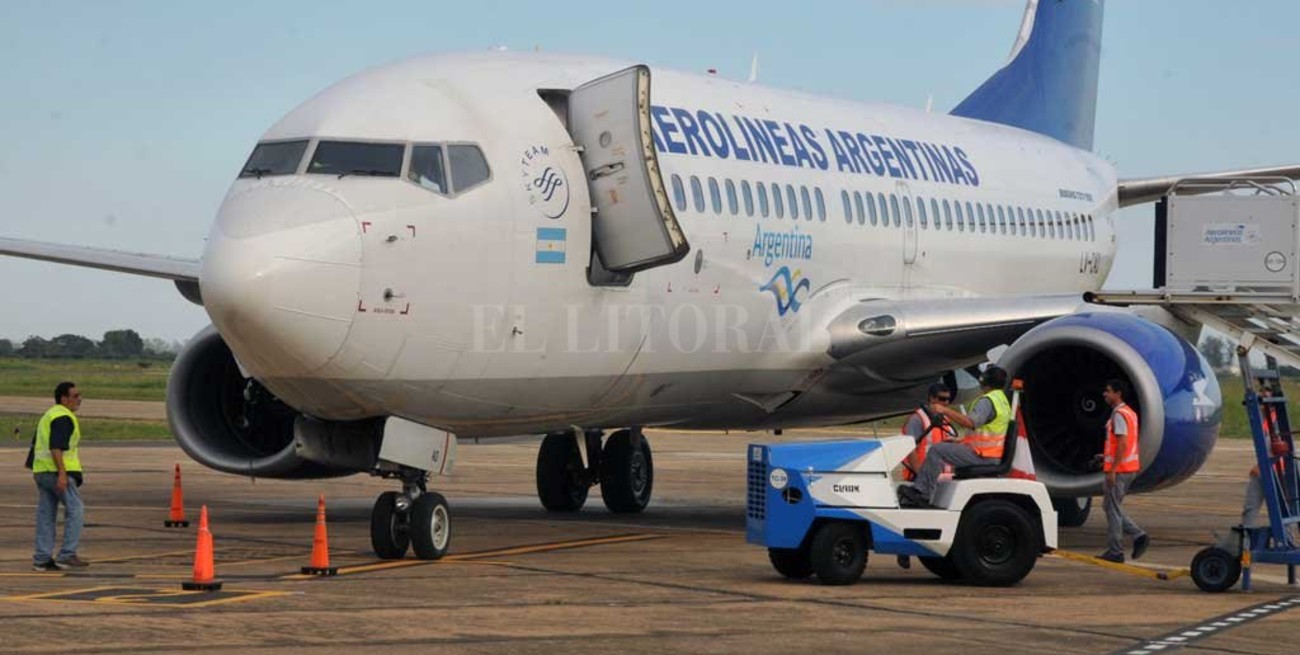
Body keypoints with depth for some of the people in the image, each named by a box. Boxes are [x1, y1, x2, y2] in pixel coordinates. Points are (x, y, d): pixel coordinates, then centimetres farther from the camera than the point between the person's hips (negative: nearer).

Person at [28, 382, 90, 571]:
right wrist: (62, 473, -26)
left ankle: (42, 559, 7)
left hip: (41, 470, 10)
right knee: (75, 510, -5)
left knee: (46, 515, 8)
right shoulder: (63, 417, -10)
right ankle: (67, 555, -8)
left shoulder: (48, 415, 22)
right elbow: (56, 447, -21)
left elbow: (37, 445, 25)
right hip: (58, 471, -10)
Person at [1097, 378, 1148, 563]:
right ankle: (1138, 536, 6)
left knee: (1113, 509, -2)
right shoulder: (1130, 413, 16)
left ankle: (1115, 551, 1)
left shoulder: (1119, 415, -16)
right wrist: (1108, 456, 20)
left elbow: (1122, 444, -23)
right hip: (1130, 468, 10)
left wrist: (1112, 469, -23)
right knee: (1113, 507, 16)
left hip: (1118, 469, -10)